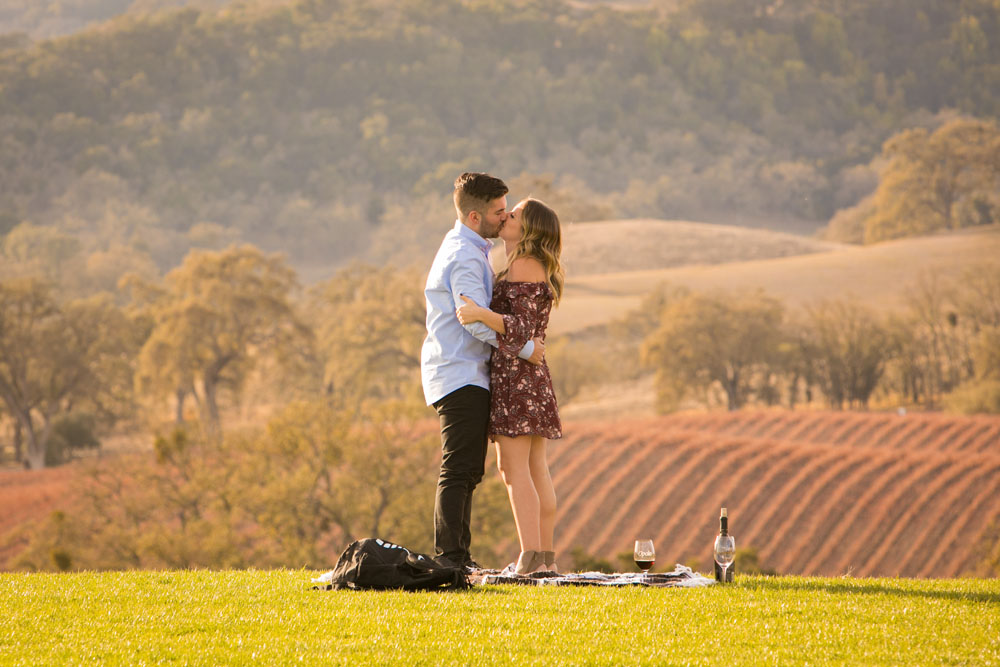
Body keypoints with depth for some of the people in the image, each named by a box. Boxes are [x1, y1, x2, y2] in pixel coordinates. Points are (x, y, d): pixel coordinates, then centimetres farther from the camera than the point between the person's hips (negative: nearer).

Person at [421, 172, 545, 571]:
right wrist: (525, 348, -18)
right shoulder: (464, 257, -15)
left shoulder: (469, 250, 18)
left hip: (467, 375, 11)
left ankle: (459, 557, 17)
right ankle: (449, 556, -14)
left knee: (468, 471, 13)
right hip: (462, 376, -11)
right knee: (459, 470, -12)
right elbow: (476, 320, -25)